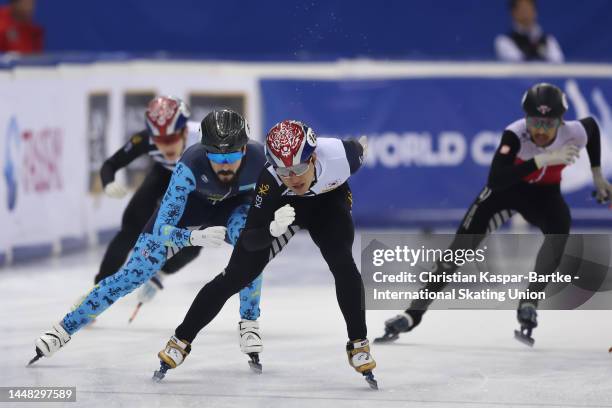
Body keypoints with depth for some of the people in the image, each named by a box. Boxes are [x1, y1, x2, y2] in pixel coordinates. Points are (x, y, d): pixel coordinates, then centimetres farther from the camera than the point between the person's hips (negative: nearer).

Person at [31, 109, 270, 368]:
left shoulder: (260, 158, -35)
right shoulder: (190, 165, -40)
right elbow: (161, 229, -38)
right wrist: (196, 237, -55)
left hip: (236, 204, 1)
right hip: (190, 205, -1)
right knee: (134, 273, -10)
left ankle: (249, 322, -15)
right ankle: (65, 329, 2)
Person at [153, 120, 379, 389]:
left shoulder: (341, 156, -39)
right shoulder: (270, 182, -40)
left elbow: (360, 147, -12)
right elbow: (249, 240, -36)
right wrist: (273, 229, -56)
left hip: (328, 200, 1)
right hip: (283, 207, -1)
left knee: (342, 263, -25)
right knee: (236, 275, -3)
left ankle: (358, 344, -10)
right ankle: (181, 341, 9)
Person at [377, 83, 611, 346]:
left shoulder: (574, 133, -25)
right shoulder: (515, 134, -34)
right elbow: (496, 181, -48)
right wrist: (543, 159, -54)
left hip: (543, 193, 1)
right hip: (506, 188, -1)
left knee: (560, 229, -32)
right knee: (461, 246, -9)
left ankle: (528, 305, -18)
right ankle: (412, 315, 3)